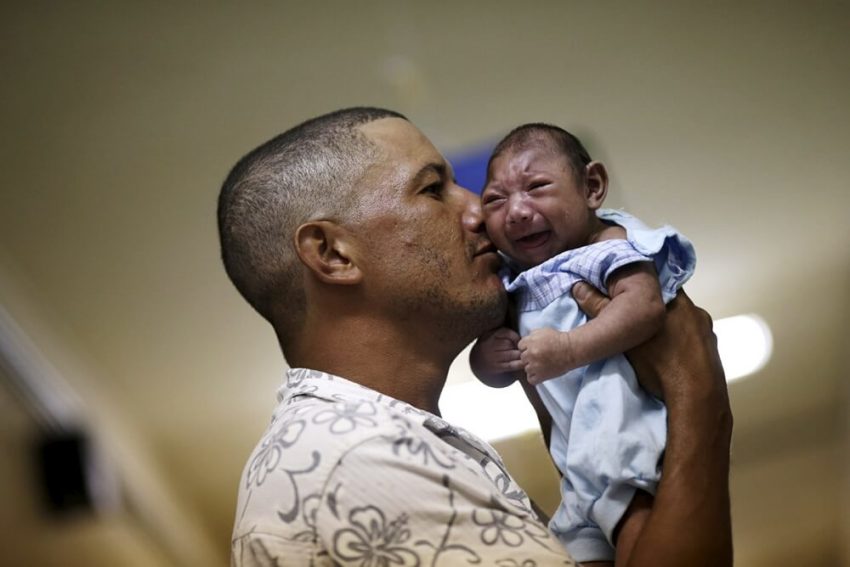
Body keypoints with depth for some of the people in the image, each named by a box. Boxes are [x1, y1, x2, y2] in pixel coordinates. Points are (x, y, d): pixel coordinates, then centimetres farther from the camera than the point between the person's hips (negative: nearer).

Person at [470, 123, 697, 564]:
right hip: (581, 467, 8)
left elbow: (644, 306, -25)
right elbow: (496, 373, 24)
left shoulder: (611, 246, -5)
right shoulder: (515, 286, 17)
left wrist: (569, 349, -27)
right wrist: (487, 356, 0)